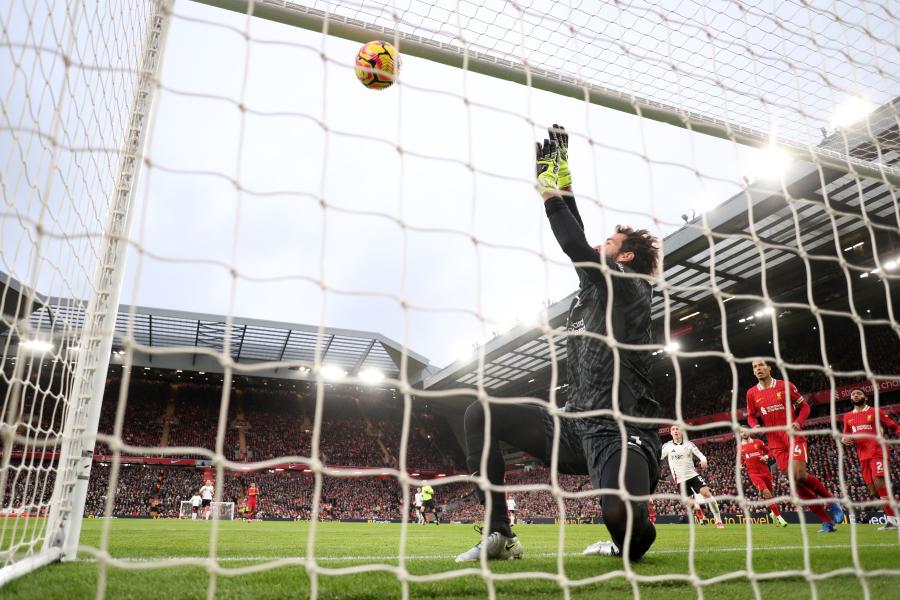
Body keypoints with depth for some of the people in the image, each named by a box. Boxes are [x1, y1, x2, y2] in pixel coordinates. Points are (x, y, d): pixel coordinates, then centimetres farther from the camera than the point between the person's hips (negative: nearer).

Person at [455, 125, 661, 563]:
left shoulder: (629, 285, -4)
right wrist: (563, 188, 25)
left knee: (622, 516, -37)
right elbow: (580, 246, 22)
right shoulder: (595, 285, 18)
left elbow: (576, 247, -17)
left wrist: (551, 197, -4)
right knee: (481, 414, -1)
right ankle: (499, 535, -3)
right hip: (576, 428, 8)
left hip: (622, 433, -8)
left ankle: (629, 543, 5)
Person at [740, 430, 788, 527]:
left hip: (765, 471, 2)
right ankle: (778, 516, -11)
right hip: (753, 474, -2)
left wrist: (766, 457, -7)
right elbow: (740, 460, 18)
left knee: (771, 493, 11)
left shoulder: (758, 442, 4)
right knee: (766, 493, -19)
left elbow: (769, 451, 12)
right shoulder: (739, 447, 5)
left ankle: (774, 513, 34)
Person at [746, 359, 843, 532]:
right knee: (795, 480, -3)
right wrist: (754, 426, -6)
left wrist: (798, 422, -11)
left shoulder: (786, 386, -1)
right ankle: (827, 521, 8)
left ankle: (830, 499, 8)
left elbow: (804, 406, 7)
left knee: (799, 475, -21)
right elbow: (751, 416, 16)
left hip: (793, 436, -3)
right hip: (776, 443, 3)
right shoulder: (752, 393, 5)